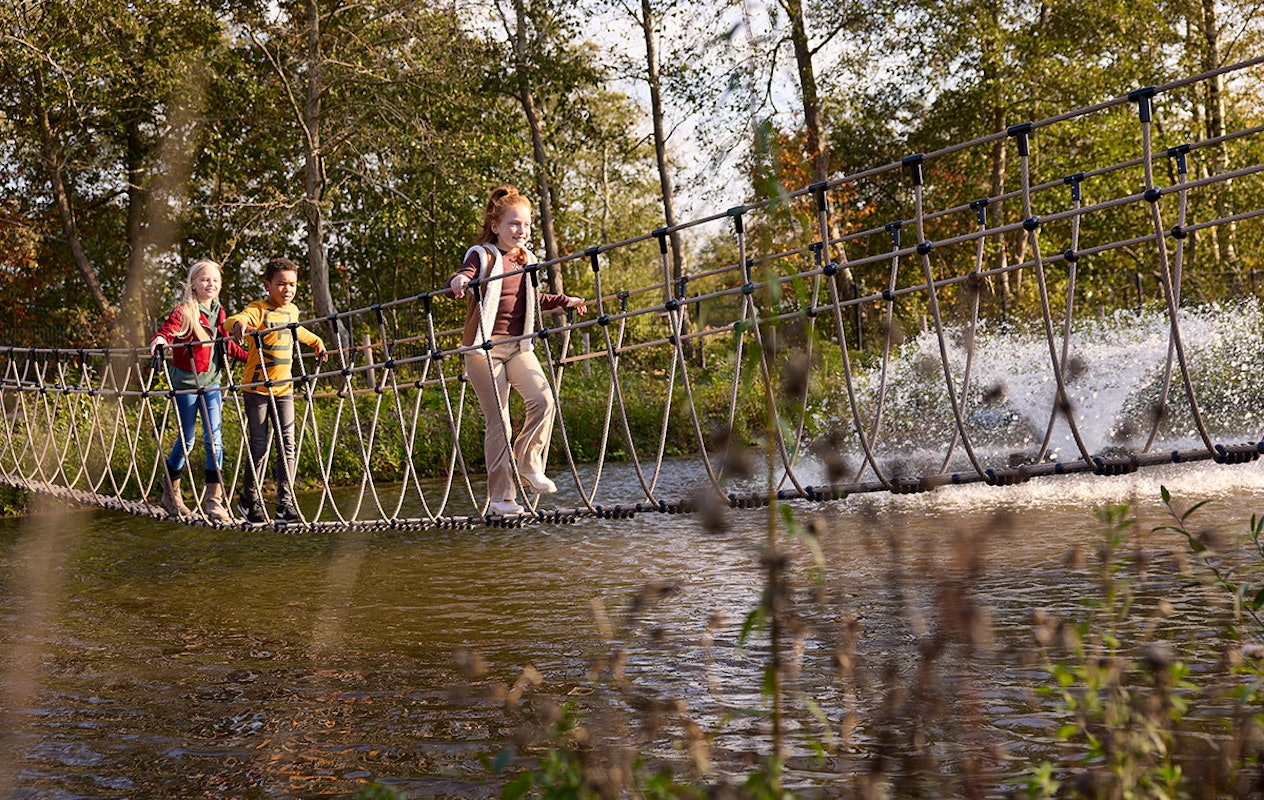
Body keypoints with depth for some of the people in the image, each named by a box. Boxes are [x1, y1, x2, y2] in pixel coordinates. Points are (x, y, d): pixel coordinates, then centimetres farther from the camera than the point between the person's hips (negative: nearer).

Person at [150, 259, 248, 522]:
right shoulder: (184, 311, -11)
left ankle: (213, 498, -1)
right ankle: (170, 492, 24)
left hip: (210, 382, 5)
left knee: (214, 438, -4)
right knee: (187, 440, 4)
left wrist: (249, 357, 17)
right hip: (185, 382, -5)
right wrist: (159, 339, -48)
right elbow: (168, 329, -26)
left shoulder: (218, 312, 8)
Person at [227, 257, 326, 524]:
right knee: (259, 447, -1)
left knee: (287, 446, -5)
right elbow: (235, 320, -29)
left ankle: (286, 504, -5)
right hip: (256, 389, -5)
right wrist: (238, 324, -52)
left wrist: (316, 341, 47)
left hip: (283, 389, 5)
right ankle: (249, 500, 18)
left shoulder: (292, 311, 11)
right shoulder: (259, 309, -9)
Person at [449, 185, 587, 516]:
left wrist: (565, 301, 24)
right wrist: (458, 281, -46)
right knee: (498, 421, -5)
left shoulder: (525, 260, 14)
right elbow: (466, 276, -24)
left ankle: (529, 462, 3)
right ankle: (499, 497, 3)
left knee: (542, 398, -18)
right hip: (484, 347, -5)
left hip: (518, 346, 5)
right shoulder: (482, 255, -4)